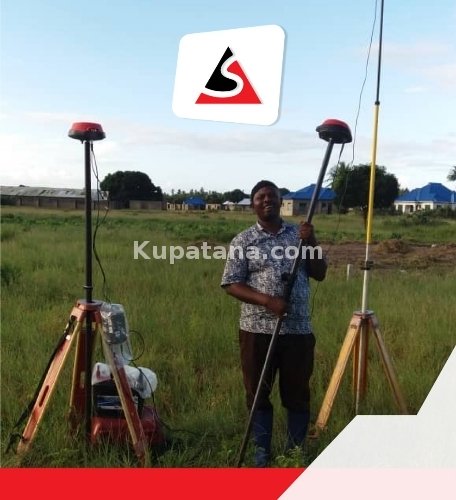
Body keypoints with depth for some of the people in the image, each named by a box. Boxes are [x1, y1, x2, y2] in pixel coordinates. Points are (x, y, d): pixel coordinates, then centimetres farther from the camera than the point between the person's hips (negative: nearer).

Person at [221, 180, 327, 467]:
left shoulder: (298, 234, 8)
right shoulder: (243, 241, 0)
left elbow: (320, 274, 6)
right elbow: (231, 284, -5)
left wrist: (311, 244, -10)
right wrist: (267, 300, -18)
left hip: (298, 329, 2)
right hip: (258, 330, -1)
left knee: (297, 393, 9)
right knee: (259, 393, 7)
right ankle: (263, 455, 22)